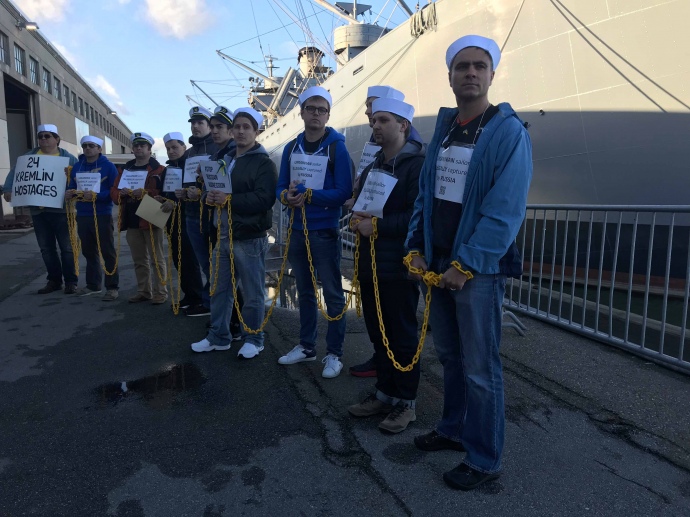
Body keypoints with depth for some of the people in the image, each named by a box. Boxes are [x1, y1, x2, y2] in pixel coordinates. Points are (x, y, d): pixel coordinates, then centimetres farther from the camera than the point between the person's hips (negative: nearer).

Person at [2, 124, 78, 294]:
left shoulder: (68, 158, 2)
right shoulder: (28, 157, 12)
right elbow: (15, 172, 9)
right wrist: (8, 189, -7)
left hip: (60, 209, -4)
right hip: (37, 210, 4)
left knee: (66, 247, 0)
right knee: (46, 248, 9)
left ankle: (70, 281, 7)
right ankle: (54, 280, 18)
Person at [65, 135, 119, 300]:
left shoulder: (108, 166, -5)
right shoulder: (77, 167, 12)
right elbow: (72, 188, 15)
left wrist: (96, 195, -26)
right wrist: (69, 194, -8)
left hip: (102, 215, -6)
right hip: (82, 215, 6)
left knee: (108, 252, -2)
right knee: (89, 252, 13)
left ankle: (112, 287, 4)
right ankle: (93, 285, 25)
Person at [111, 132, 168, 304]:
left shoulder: (158, 169, -2)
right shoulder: (124, 169, 16)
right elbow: (114, 192, 11)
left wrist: (143, 192, -25)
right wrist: (122, 193, -10)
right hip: (132, 221, 6)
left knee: (156, 259, -1)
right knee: (139, 260, 13)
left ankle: (160, 292, 5)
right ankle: (143, 291, 22)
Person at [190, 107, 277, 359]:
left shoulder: (264, 163, -8)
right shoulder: (225, 160, 18)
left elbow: (265, 198, -21)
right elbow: (215, 187, 24)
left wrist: (230, 200, -25)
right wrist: (211, 195, -1)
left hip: (250, 238, -7)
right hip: (224, 236, 8)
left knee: (252, 293, 3)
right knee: (220, 289, 14)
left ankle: (253, 339, 18)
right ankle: (218, 336, 28)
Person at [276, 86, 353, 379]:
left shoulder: (337, 147, -8)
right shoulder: (291, 148, 8)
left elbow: (344, 192, -15)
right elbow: (281, 187, 7)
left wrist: (309, 195, -24)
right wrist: (286, 196, -16)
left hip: (325, 232, -5)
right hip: (297, 231, 6)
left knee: (333, 294, 2)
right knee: (304, 292, 16)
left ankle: (334, 354, 14)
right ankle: (306, 346, 30)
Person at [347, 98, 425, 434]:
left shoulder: (417, 164, -11)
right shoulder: (373, 167, 18)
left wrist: (377, 225, -19)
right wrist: (358, 219, 3)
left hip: (398, 267, -8)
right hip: (370, 264, 8)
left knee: (403, 336, 4)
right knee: (378, 334, 15)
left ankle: (406, 402, 19)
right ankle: (385, 393, 30)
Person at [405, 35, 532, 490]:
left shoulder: (509, 132, -9)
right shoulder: (443, 130, 13)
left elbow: (505, 211, -17)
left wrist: (465, 265, -19)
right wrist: (417, 248, 3)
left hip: (478, 268, -6)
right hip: (438, 264, 7)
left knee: (480, 368, 2)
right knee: (450, 355, 18)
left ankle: (485, 460, 20)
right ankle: (454, 430, 37)